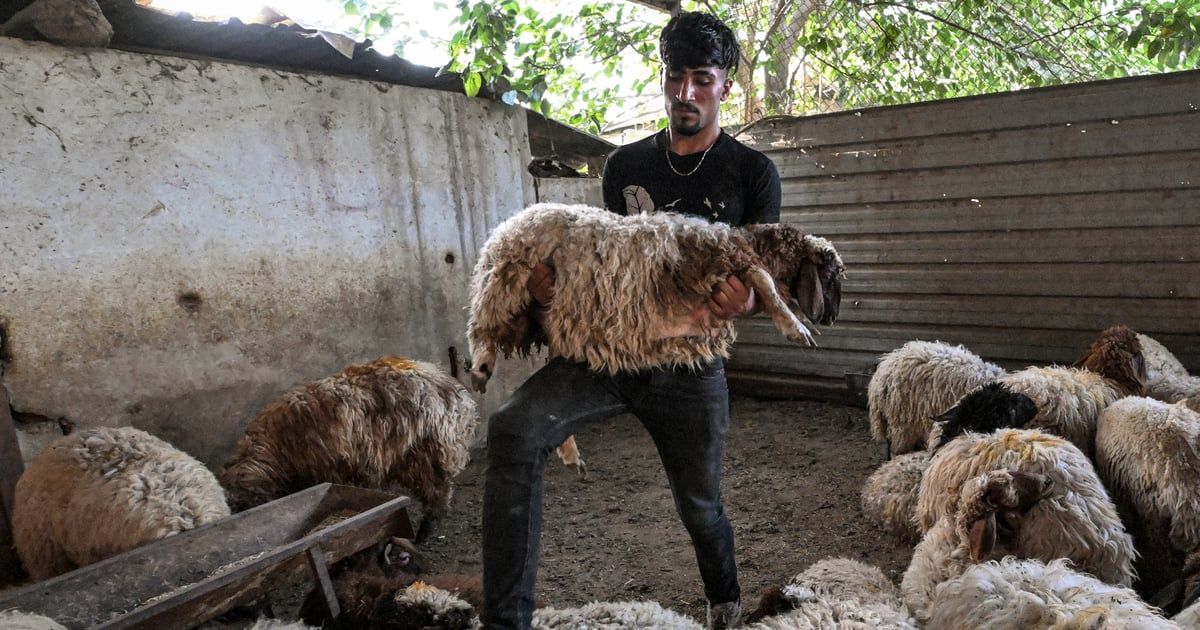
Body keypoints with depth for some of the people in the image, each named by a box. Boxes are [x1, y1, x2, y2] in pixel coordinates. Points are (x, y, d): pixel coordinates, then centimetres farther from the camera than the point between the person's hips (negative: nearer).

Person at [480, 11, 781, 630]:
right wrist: (552, 278, -9)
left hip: (691, 362, -1)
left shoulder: (753, 173, 2)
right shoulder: (625, 164, 9)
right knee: (513, 429, -25)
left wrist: (744, 300, -26)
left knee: (700, 506, 12)